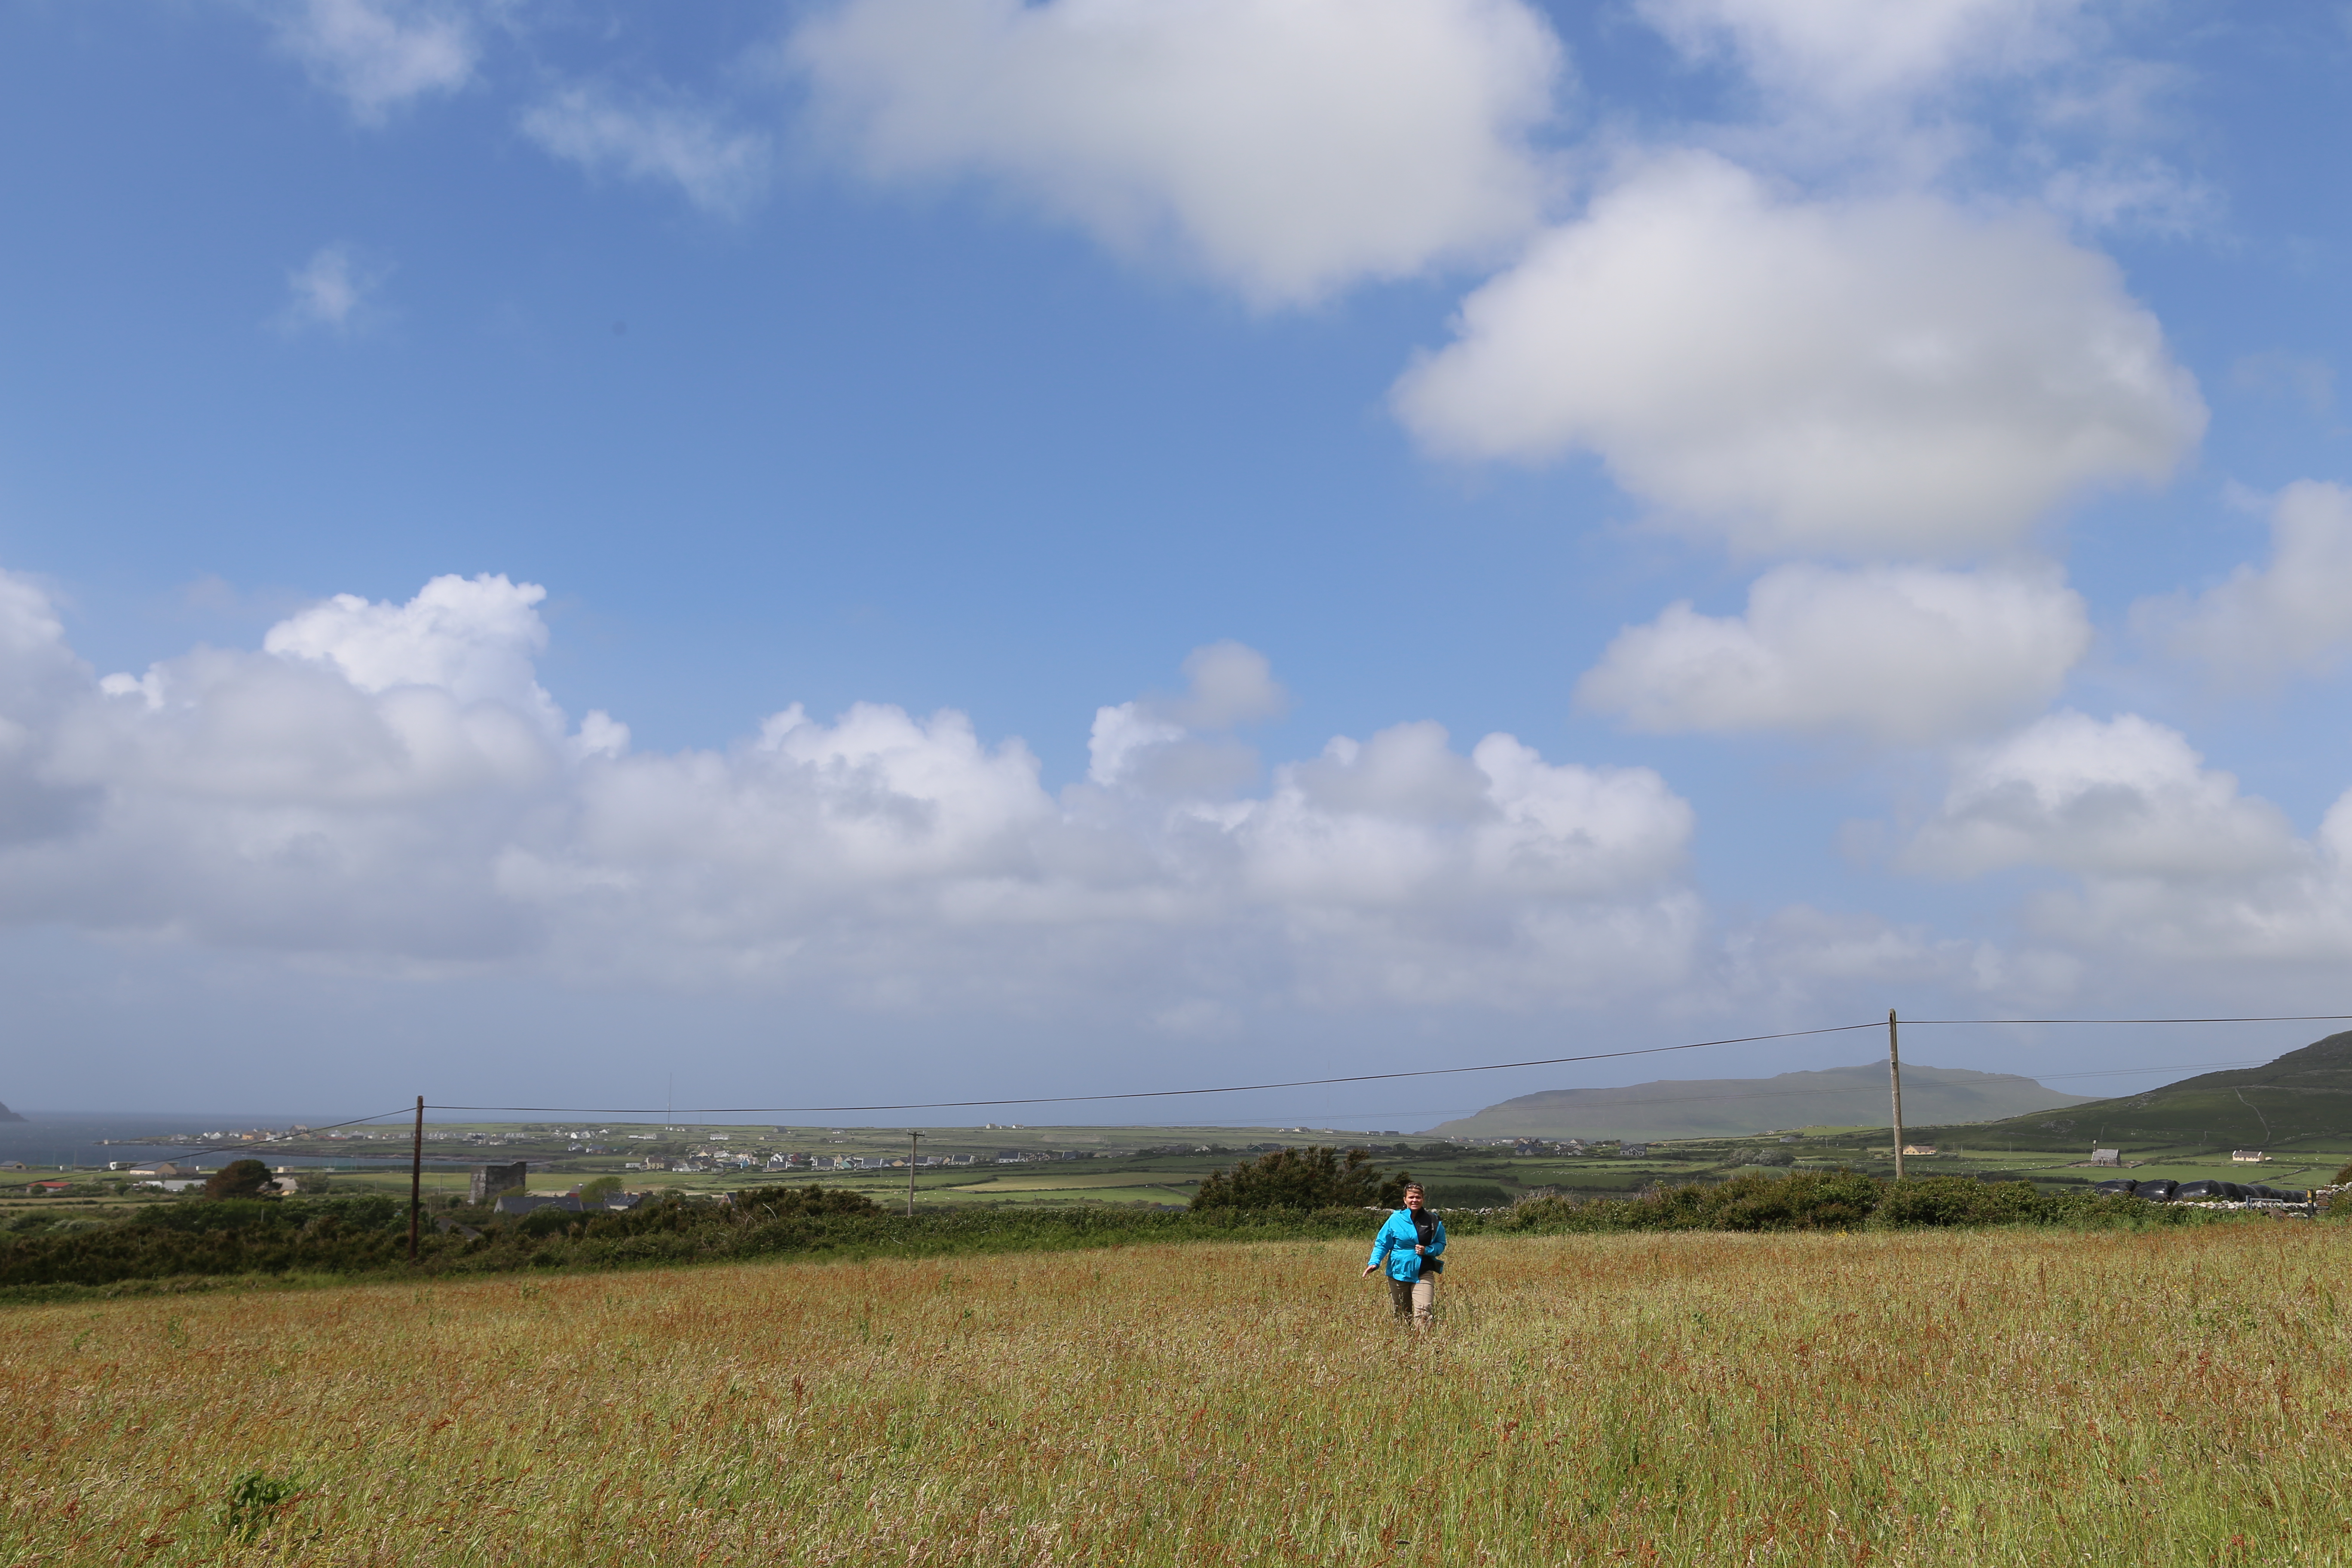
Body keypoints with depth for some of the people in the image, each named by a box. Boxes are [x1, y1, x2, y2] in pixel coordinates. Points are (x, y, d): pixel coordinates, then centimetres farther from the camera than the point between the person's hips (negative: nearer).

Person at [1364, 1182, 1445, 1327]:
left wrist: (1428, 1250, -9)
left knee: (1423, 1313, -18)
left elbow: (1441, 1244, 12)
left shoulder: (1433, 1221, 3)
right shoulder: (1396, 1219, 0)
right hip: (1399, 1272, 1)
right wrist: (1374, 1262, -12)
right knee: (1400, 1315, 9)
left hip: (1423, 1274, -1)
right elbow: (1382, 1243, 3)